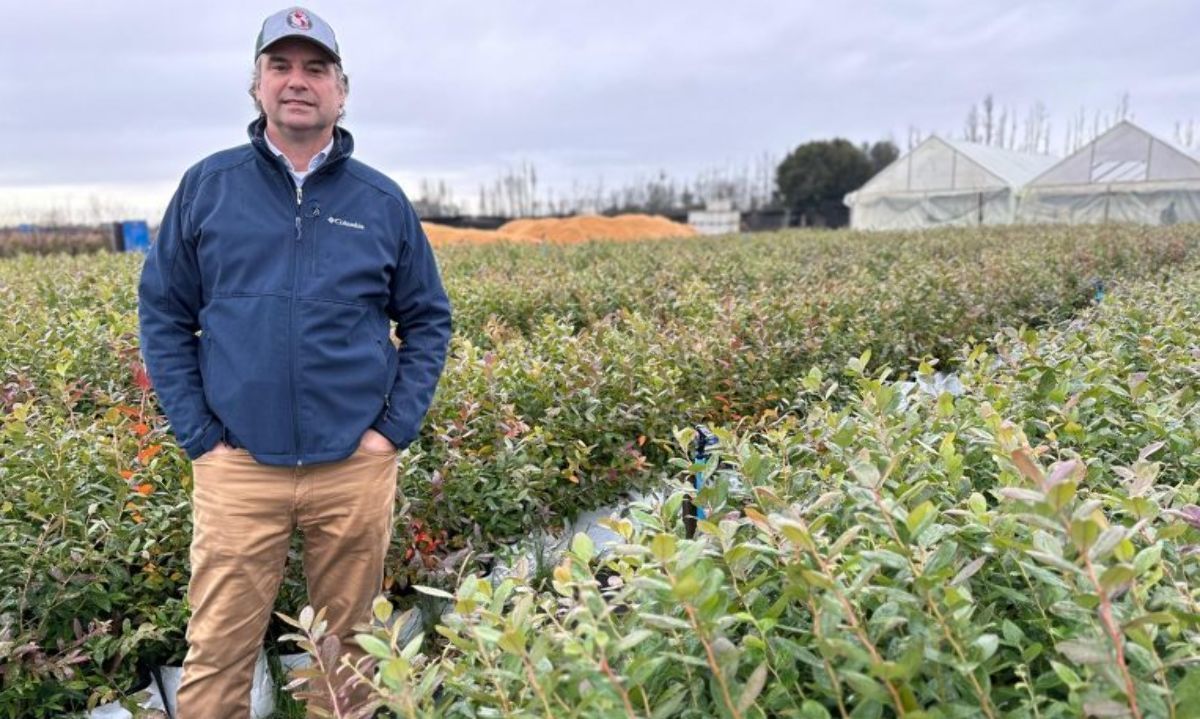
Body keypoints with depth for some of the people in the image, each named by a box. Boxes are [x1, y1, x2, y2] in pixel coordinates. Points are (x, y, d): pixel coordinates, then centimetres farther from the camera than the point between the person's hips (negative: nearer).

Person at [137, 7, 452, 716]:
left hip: (356, 465, 1)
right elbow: (163, 314, 6)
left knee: (349, 648, 14)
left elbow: (429, 320, 8)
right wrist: (197, 435, -2)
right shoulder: (207, 186, 4)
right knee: (218, 654, 5)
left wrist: (397, 427, -2)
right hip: (239, 466, 0)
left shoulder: (383, 200, 4)